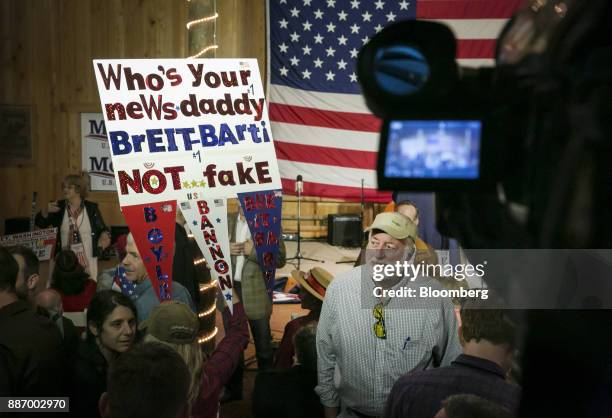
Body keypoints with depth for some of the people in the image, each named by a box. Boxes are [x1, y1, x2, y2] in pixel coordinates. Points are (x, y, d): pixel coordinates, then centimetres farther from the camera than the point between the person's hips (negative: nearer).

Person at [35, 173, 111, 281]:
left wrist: (104, 235, -16)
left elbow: (103, 229, 6)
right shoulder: (58, 207, 4)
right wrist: (46, 211, -16)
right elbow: (40, 223, 2)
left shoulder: (91, 208, 1)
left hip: (87, 261, -1)